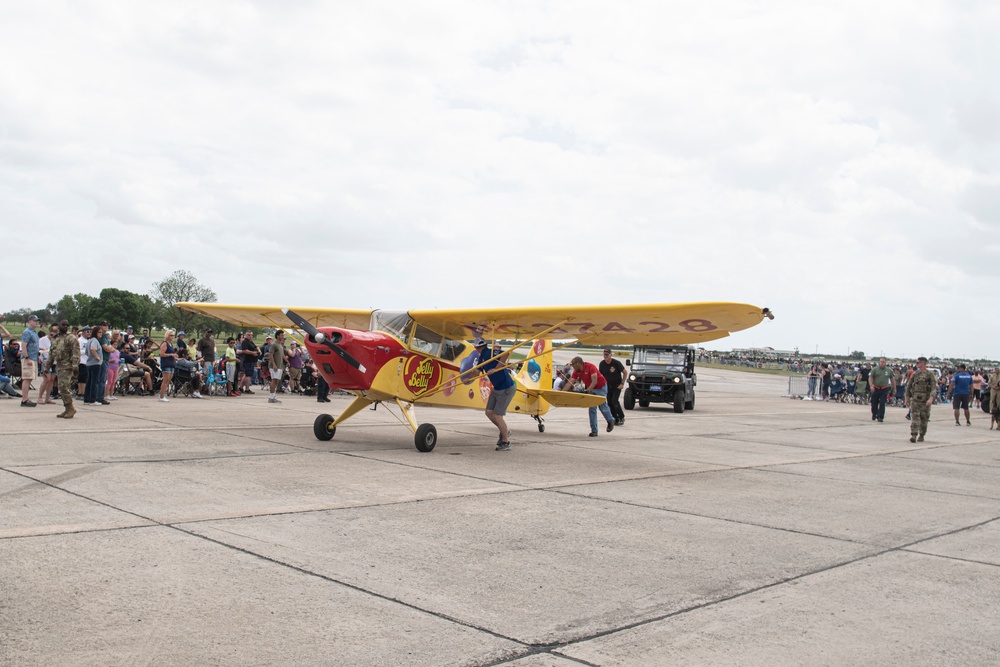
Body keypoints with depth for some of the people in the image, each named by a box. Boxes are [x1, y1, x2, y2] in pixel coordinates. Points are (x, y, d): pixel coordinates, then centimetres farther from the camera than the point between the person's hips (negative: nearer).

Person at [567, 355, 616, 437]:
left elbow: (594, 382, -32)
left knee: (603, 407, 2)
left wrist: (587, 391, -40)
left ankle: (611, 421, 33)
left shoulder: (590, 367, -28)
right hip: (590, 388, 6)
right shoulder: (576, 371, -8)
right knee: (591, 410, -2)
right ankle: (594, 431, 1)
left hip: (600, 387, -6)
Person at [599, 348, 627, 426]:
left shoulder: (616, 363, -16)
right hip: (608, 386, 5)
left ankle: (622, 417, -1)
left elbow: (624, 372, -6)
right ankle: (615, 420, 12)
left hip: (617, 386, -5)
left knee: (614, 401, -17)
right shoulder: (602, 364, -4)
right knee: (609, 403, 2)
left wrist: (622, 384, -9)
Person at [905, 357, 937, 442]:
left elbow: (934, 387, -11)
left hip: (925, 400, -2)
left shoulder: (930, 375, -3)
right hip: (915, 399, 2)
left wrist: (931, 398, -25)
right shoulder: (915, 374, 8)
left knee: (924, 419, 6)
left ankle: (921, 436, 20)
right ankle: (913, 435, -16)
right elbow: (908, 386, 16)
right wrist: (907, 398, 15)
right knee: (914, 417, -10)